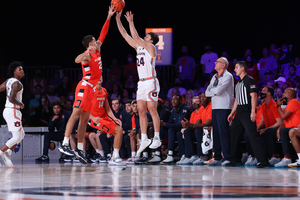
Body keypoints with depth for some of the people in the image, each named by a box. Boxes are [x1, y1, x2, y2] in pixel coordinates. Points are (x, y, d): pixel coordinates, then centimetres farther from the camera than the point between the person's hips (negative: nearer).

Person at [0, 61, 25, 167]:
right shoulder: (17, 83, -16)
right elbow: (11, 99, -26)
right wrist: (21, 104, -11)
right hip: (13, 111, -10)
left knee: (21, 134, 18)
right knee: (17, 138, -6)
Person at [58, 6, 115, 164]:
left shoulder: (97, 51, 16)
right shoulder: (88, 55, -10)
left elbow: (103, 34, 23)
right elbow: (77, 60, -33)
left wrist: (109, 18, 20)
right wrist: (86, 52, -50)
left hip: (91, 89, 9)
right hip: (85, 86, -9)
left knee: (84, 119, 6)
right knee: (76, 114, -16)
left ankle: (80, 149, 6)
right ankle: (65, 144, -24)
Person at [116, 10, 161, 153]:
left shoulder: (151, 47, -5)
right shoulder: (139, 47, 15)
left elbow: (135, 36, -16)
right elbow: (125, 35, 15)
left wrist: (130, 22, -10)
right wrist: (118, 19, 10)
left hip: (150, 82, -8)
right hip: (141, 83, 8)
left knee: (152, 110, -7)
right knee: (141, 111, 5)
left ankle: (156, 138, -4)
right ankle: (144, 139, 7)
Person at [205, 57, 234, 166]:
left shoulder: (228, 76, -5)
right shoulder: (214, 77, 20)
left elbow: (218, 90, -17)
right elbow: (207, 93, 13)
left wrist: (211, 90, 3)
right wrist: (215, 91, -4)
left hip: (224, 107, -8)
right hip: (215, 107, 8)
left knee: (223, 132, -12)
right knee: (216, 133, 5)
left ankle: (227, 158, -11)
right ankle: (217, 158, 7)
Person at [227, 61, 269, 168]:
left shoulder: (249, 80, -6)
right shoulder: (239, 83, 21)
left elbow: (254, 96, -14)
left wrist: (253, 111, -23)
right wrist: (232, 113, 22)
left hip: (247, 112, -9)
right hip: (239, 112, 9)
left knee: (252, 135, -14)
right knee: (234, 135, 9)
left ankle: (263, 160, -16)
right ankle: (235, 160, 16)